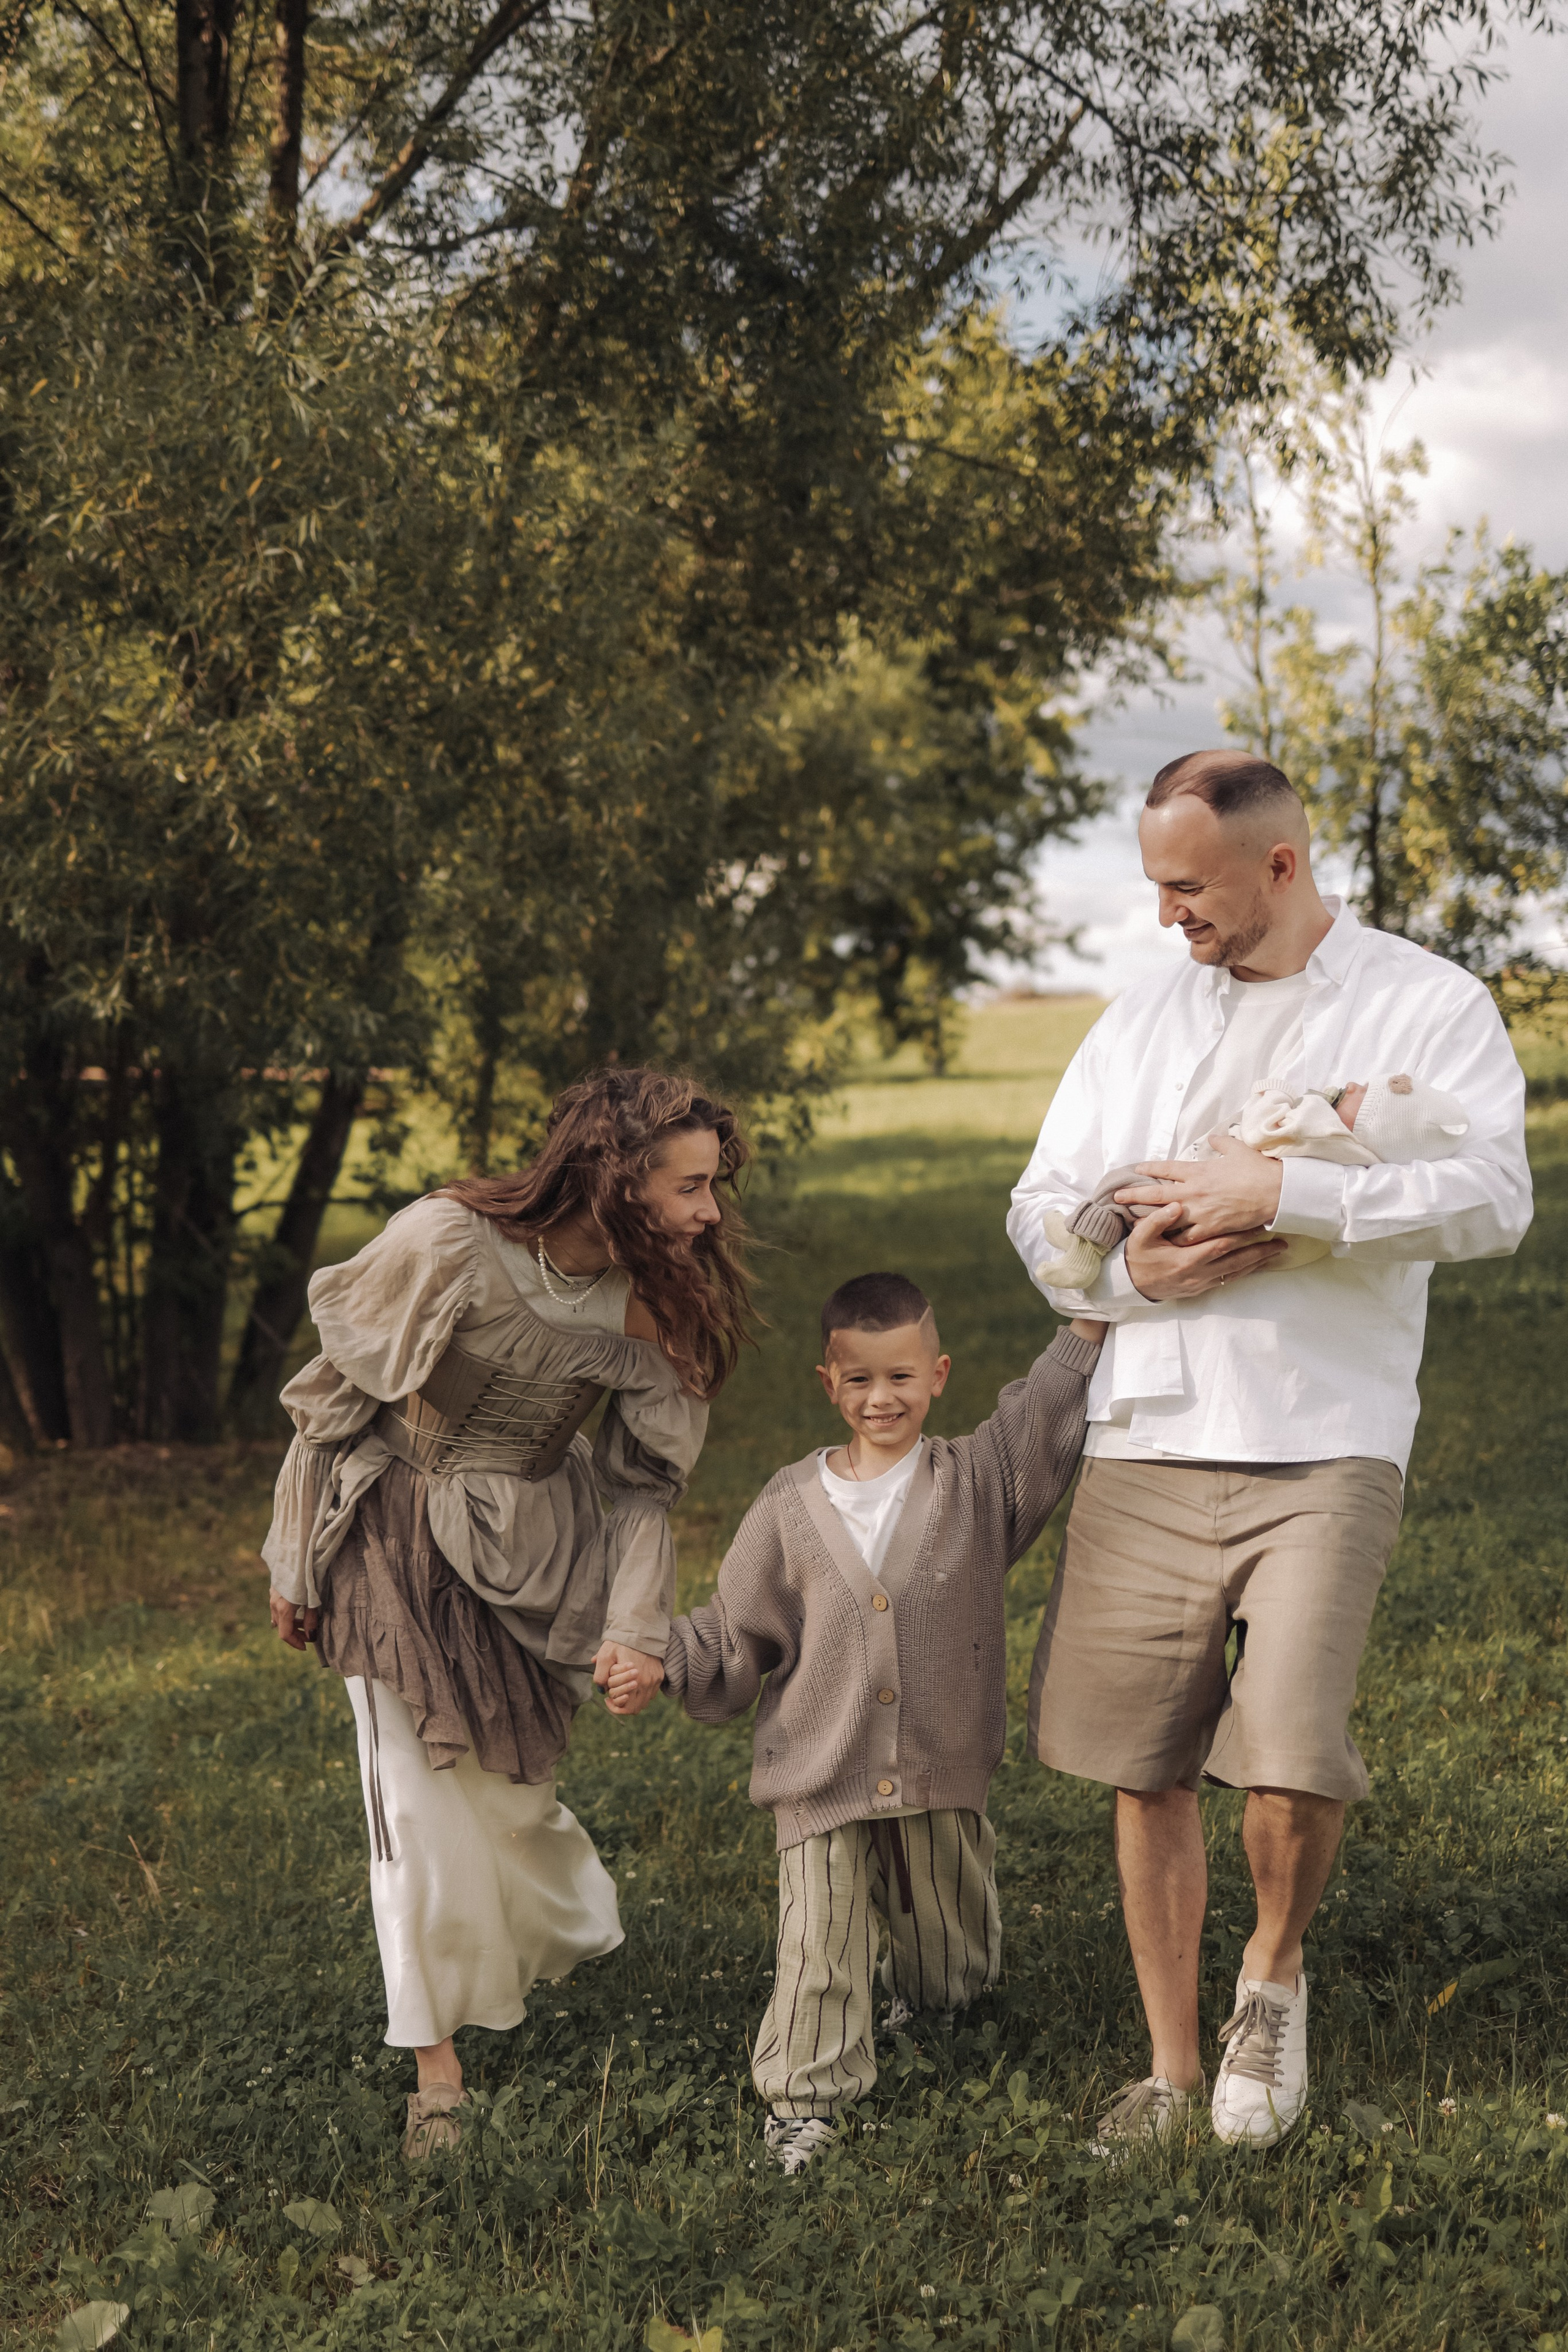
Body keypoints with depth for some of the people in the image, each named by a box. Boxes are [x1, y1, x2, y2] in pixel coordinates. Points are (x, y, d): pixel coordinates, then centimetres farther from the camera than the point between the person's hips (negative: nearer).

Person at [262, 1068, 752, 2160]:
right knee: (422, 1796, -5)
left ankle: (586, 1949, 42)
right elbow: (337, 1393, -11)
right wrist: (298, 1565, -3)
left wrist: (637, 1627, -13)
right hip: (400, 1539, -3)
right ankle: (439, 2067, 9)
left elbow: (646, 1483, -1)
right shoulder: (448, 1244, -25)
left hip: (534, 1546, 3)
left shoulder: (654, 1303, -12)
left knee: (514, 1790, 9)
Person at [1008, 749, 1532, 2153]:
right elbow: (1040, 1206, 15)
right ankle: (1173, 2071, 22)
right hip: (1145, 1443, 4)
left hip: (1325, 1447, -4)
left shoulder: (1430, 1005, 3)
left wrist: (1278, 1194, -17)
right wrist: (1132, 1268, -6)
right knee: (1145, 1769, 6)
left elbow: (1492, 1197, -12)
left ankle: (1275, 1974, 16)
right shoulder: (1142, 1020, 16)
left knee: (1293, 1759, -16)